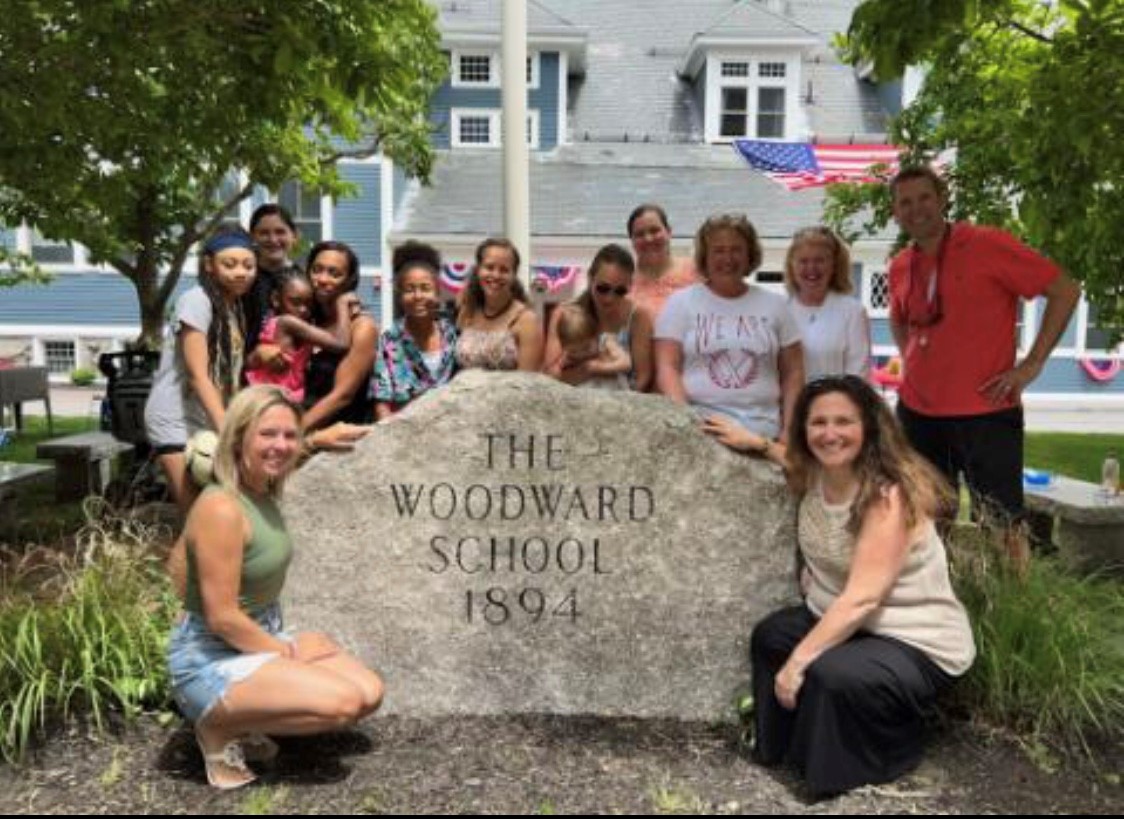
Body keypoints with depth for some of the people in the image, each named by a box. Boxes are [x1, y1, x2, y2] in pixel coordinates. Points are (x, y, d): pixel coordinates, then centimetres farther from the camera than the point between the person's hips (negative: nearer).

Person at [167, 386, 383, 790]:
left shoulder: (264, 496, 1)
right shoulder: (221, 508, -25)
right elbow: (221, 617, -25)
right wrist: (285, 654, -13)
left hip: (264, 640, 9)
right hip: (212, 659, -9)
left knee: (369, 693, 1)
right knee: (343, 702, -22)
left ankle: (244, 717, 13)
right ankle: (219, 727, -2)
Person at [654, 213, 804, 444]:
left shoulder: (775, 305, 12)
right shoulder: (680, 303, 6)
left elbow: (792, 373, 12)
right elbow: (667, 368, -1)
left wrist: (789, 430, 2)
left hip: (764, 433, 2)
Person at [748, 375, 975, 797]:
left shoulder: (889, 495, -26)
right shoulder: (813, 477, -2)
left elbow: (862, 599, -30)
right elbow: (800, 457, 26)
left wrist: (798, 661, -29)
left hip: (918, 644, -8)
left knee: (829, 674, -29)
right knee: (770, 634, -3)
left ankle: (889, 751, 2)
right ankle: (787, 748, 16)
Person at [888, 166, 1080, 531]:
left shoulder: (988, 244, -10)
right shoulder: (899, 266, 7)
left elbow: (1065, 291, -8)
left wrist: (1031, 364, -11)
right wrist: (909, 359, 10)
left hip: (986, 412, -5)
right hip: (917, 413, 5)